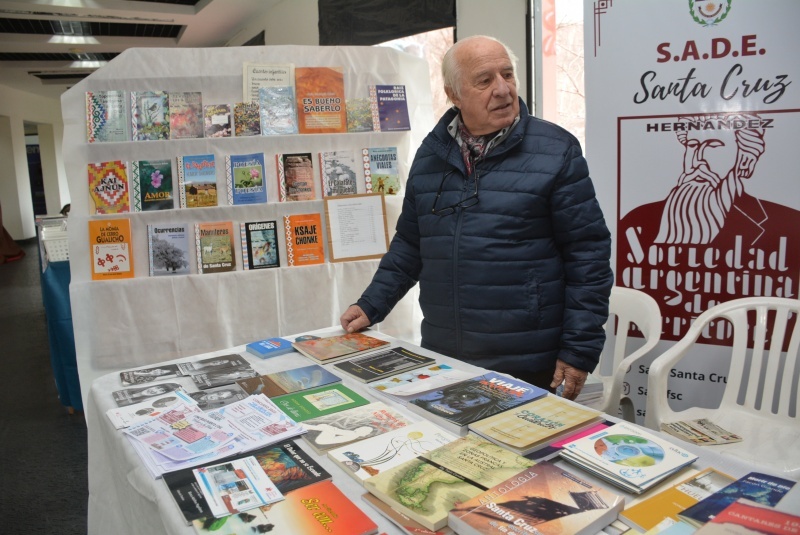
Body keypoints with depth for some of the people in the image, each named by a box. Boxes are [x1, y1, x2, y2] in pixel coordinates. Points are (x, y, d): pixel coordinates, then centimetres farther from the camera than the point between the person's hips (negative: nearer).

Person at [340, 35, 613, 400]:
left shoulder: (556, 150, -6)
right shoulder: (430, 154, 7)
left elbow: (587, 256, -7)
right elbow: (409, 243, 16)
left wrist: (580, 351, -10)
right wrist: (371, 306, 9)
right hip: (441, 358, 4)